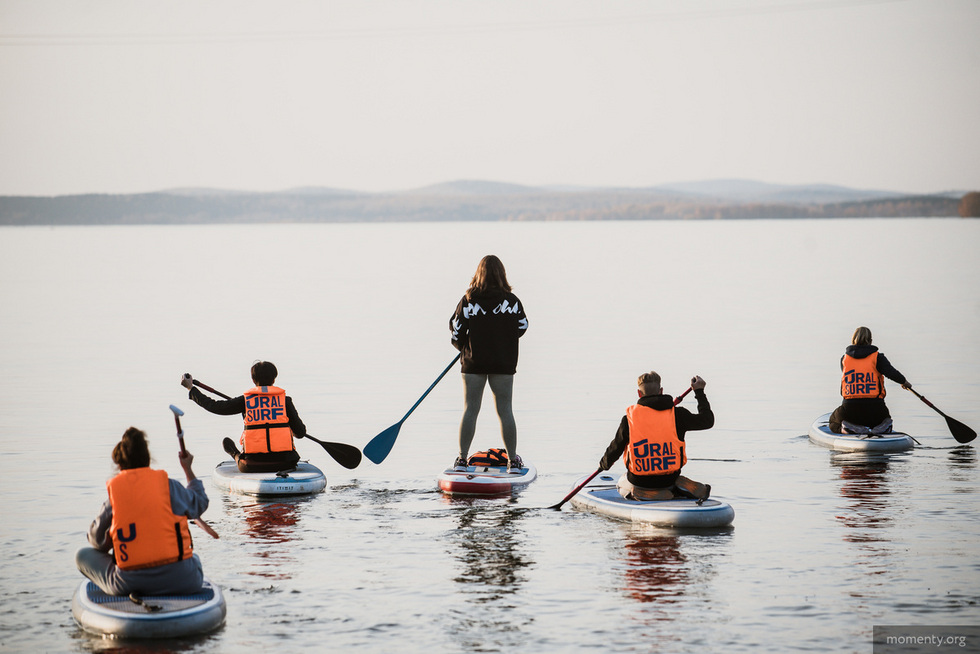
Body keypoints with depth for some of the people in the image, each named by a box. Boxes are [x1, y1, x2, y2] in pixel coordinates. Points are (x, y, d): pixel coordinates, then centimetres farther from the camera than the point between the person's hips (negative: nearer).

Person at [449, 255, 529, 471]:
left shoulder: (468, 301, -7)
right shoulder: (511, 301, -6)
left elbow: (456, 329, -3)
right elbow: (522, 327, 2)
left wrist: (461, 346, 17)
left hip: (473, 362, 0)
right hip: (503, 363, 0)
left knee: (470, 410, 5)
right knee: (505, 411, 5)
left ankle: (462, 459, 4)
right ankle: (513, 460, 9)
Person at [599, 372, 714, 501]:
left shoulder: (629, 418, -9)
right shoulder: (677, 414, -8)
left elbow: (616, 447, 1)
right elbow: (708, 420, 3)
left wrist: (604, 463, 24)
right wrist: (699, 391, 16)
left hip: (639, 480, -1)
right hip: (669, 479, 1)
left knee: (622, 482, 33)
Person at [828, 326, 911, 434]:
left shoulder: (844, 359, 6)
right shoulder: (877, 357, -2)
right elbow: (892, 373, -13)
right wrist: (904, 382, 7)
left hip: (849, 408, 0)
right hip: (875, 408, 0)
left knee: (834, 422, 31)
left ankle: (843, 427, -7)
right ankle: (879, 429, -7)